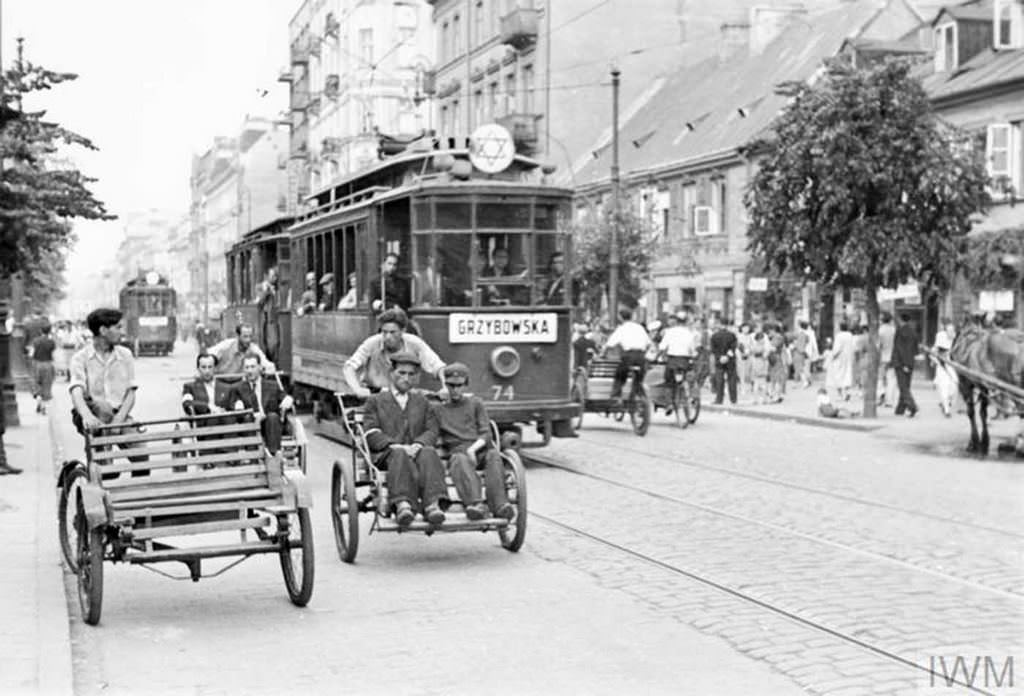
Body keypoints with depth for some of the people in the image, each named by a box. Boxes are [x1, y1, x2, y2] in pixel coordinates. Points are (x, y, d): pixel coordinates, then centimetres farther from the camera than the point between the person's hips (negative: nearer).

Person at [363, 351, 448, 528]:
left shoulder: (422, 402, 27)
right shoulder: (375, 401, 19)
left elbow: (432, 431, 12)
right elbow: (371, 435, 3)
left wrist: (418, 444, -12)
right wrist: (396, 446, -14)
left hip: (416, 451, 2)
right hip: (385, 455, -2)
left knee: (429, 453, -33)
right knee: (400, 455, -37)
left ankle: (432, 505, -52)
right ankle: (402, 504, -57)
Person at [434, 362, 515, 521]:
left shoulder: (476, 403, 23)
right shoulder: (438, 409, 24)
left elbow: (486, 433, 10)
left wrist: (473, 448, -9)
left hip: (480, 448, 1)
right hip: (457, 450, -1)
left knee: (494, 456, -35)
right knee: (460, 460, -38)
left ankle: (499, 504, -54)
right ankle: (476, 503, -62)